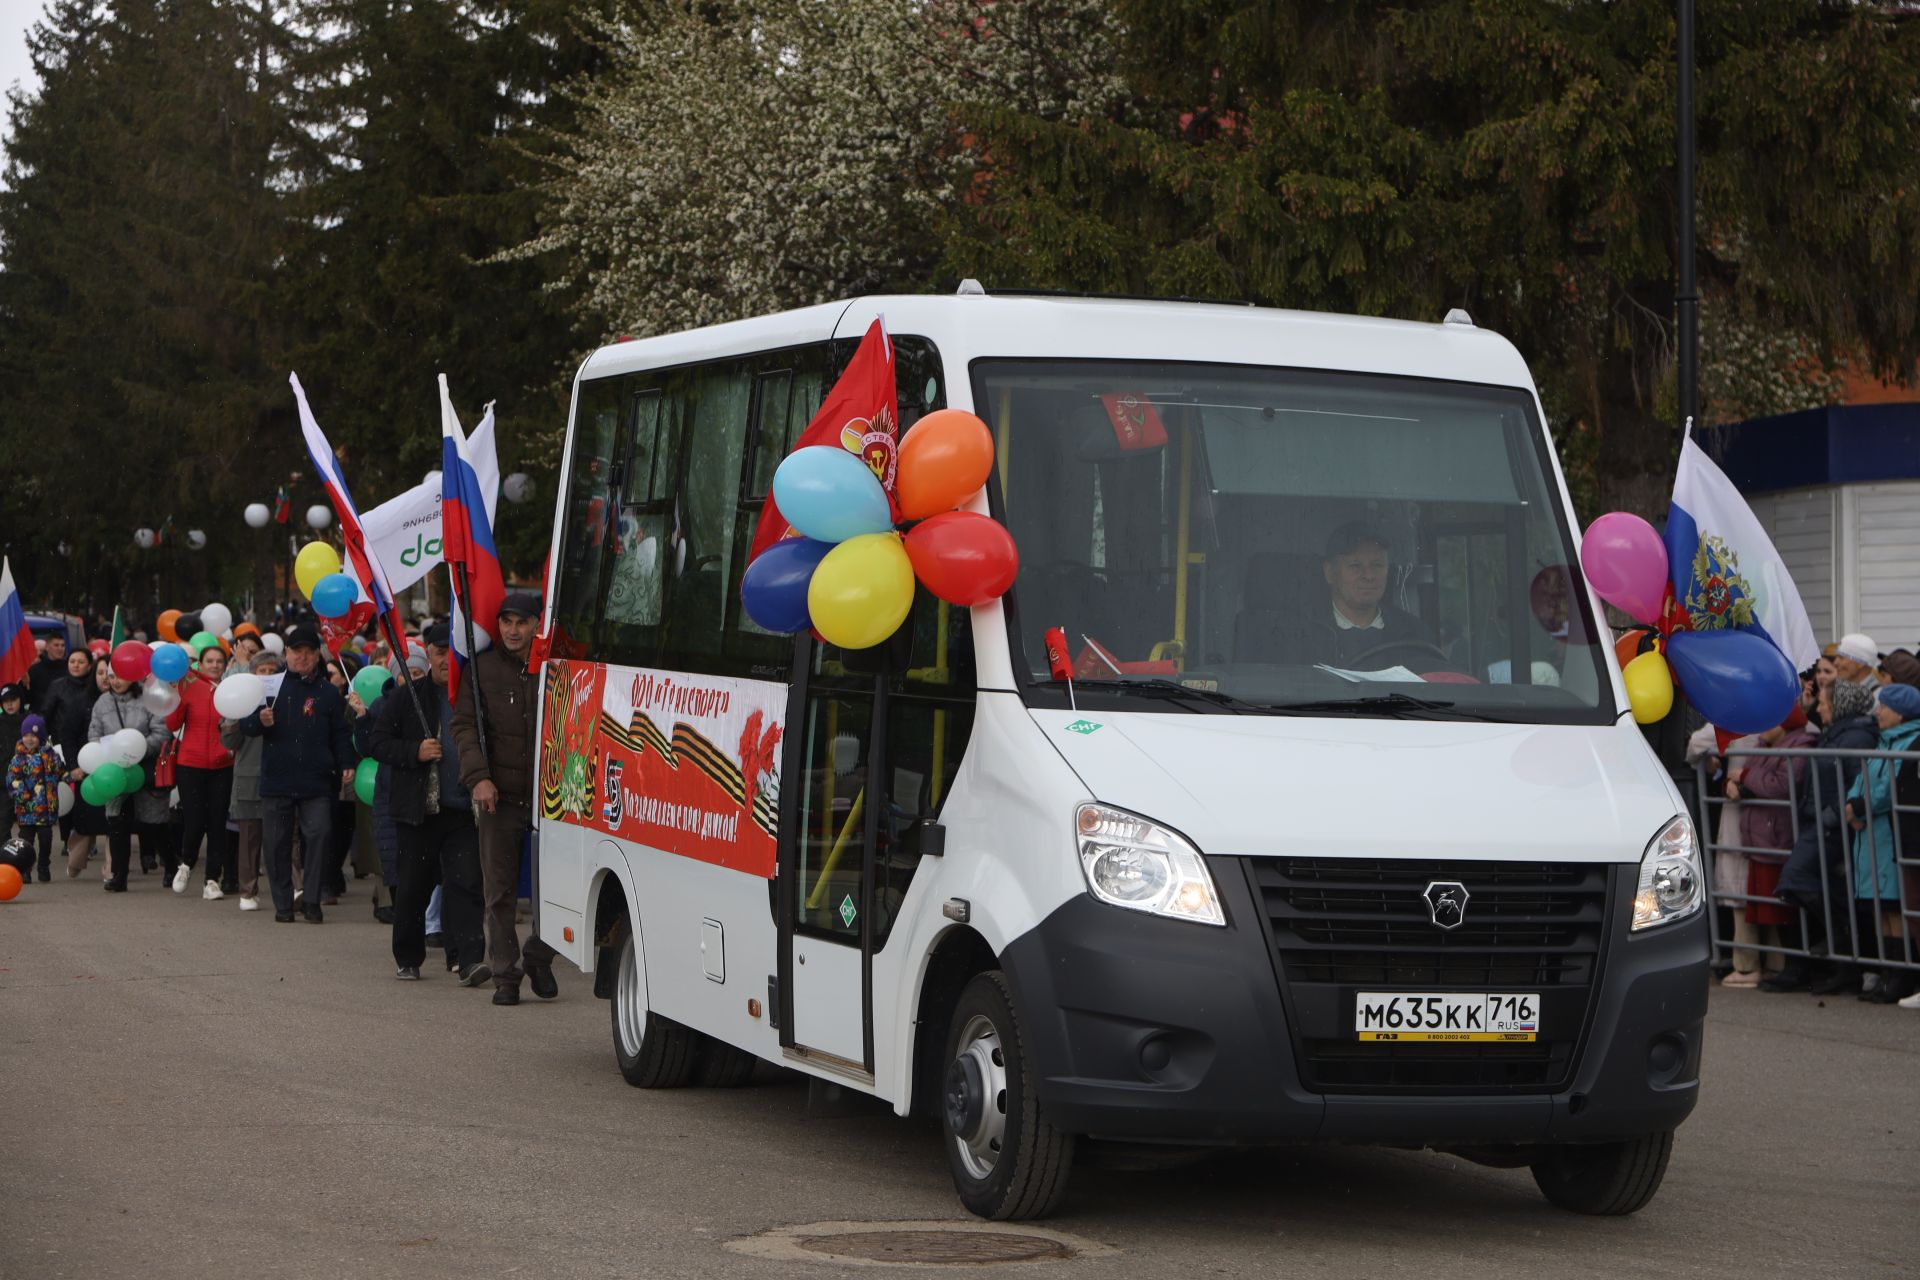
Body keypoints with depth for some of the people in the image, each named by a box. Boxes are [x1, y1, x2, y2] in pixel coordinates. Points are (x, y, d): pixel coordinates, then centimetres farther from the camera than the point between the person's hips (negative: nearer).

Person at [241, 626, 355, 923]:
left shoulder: (328, 692, 8)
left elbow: (340, 733, 10)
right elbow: (245, 726, 9)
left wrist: (346, 764, -3)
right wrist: (260, 720, -12)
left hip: (316, 782, -1)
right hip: (276, 780, 1)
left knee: (319, 835, -11)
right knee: (277, 843, 2)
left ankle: (312, 901, -2)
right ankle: (283, 904, 11)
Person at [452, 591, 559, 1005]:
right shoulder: (482, 667, 4)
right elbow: (464, 725, 1)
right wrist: (478, 776, -12)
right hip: (500, 795, 0)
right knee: (499, 889, 2)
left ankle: (538, 957, 24)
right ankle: (504, 974, 11)